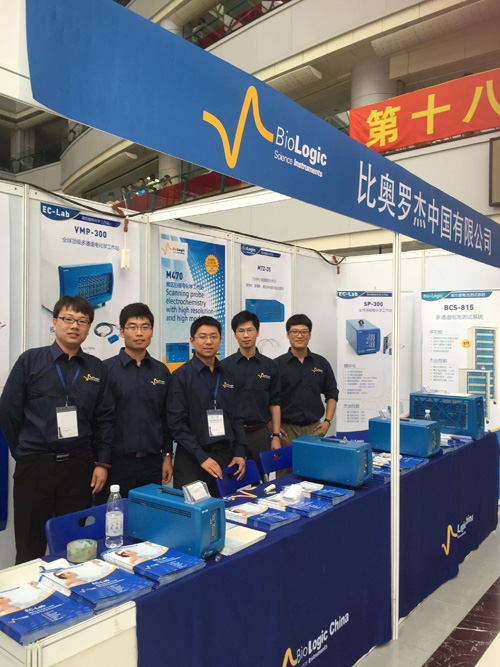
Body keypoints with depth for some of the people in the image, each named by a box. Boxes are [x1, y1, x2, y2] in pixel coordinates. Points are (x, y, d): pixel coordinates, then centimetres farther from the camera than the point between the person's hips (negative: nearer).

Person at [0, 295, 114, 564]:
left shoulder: (96, 368, 5)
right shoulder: (30, 360, -2)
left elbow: (104, 419, 7)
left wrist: (101, 463, 3)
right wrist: (23, 451, 6)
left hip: (79, 466, 2)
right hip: (34, 466, -2)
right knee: (30, 547, 7)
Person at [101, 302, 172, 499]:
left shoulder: (161, 372, 9)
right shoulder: (106, 369, -3)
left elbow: (166, 419, 12)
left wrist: (167, 456, 8)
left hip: (152, 463, 3)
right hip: (117, 462, -3)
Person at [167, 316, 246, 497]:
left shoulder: (227, 375, 11)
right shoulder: (181, 375, -5)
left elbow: (236, 418, 14)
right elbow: (176, 423, -11)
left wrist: (240, 453, 4)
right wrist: (202, 457, -15)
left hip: (226, 455, 5)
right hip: (192, 460, -4)